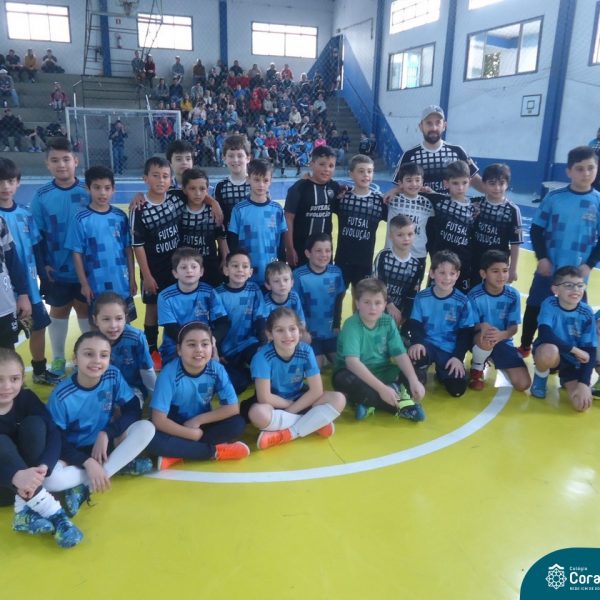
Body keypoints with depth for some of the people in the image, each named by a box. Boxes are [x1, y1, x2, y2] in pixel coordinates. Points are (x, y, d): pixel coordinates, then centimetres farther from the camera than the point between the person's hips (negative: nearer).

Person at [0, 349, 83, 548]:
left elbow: (53, 433, -19)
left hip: (29, 479, 2)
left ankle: (25, 506, -25)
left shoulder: (26, 398, -9)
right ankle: (49, 508, -37)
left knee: (34, 424, -22)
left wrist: (43, 468, -38)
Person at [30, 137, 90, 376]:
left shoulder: (88, 192, -7)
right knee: (58, 311, 14)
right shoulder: (41, 196, -6)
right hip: (56, 270, 0)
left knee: (85, 309, 14)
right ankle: (58, 359, 30)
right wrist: (42, 265, -7)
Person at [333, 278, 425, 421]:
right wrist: (381, 388, -39)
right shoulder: (351, 325, -21)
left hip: (381, 372, 5)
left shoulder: (388, 322, -5)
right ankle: (400, 405, -27)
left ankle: (368, 401, -22)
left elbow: (400, 355, -9)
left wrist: (414, 381, -26)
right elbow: (352, 362, -33)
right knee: (343, 380, -39)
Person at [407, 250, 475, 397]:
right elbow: (415, 324, -2)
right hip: (427, 344, -1)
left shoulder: (462, 302, -4)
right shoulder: (422, 297, -2)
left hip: (450, 350, 1)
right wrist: (416, 342, -23)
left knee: (457, 388, -15)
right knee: (414, 356, -37)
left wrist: (458, 356, -13)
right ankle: (420, 372, 2)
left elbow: (466, 333, -2)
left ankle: (442, 370, 21)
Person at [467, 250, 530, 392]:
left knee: (523, 384, -9)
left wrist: (502, 334, -31)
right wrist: (482, 326, -38)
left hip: (503, 340, 3)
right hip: (480, 340, -3)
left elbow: (514, 327, -8)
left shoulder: (513, 295, -9)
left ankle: (496, 362, 24)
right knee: (487, 338, -42)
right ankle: (477, 369, -5)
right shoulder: (474, 295, -18)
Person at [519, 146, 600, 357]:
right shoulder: (554, 197, -5)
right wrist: (541, 258, -9)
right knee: (535, 308, 9)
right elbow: (536, 229, 0)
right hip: (548, 268, 0)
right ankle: (524, 347, 28)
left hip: (577, 274, 0)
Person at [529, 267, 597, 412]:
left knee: (582, 404, -17)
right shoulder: (549, 304, -17)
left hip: (573, 361, 3)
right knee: (549, 350, -40)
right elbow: (545, 334, -31)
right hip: (552, 354, -3)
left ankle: (565, 380, 21)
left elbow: (590, 351, -12)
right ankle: (540, 379, -4)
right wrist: (575, 350, -27)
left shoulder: (586, 313, -11)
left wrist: (583, 383, -21)